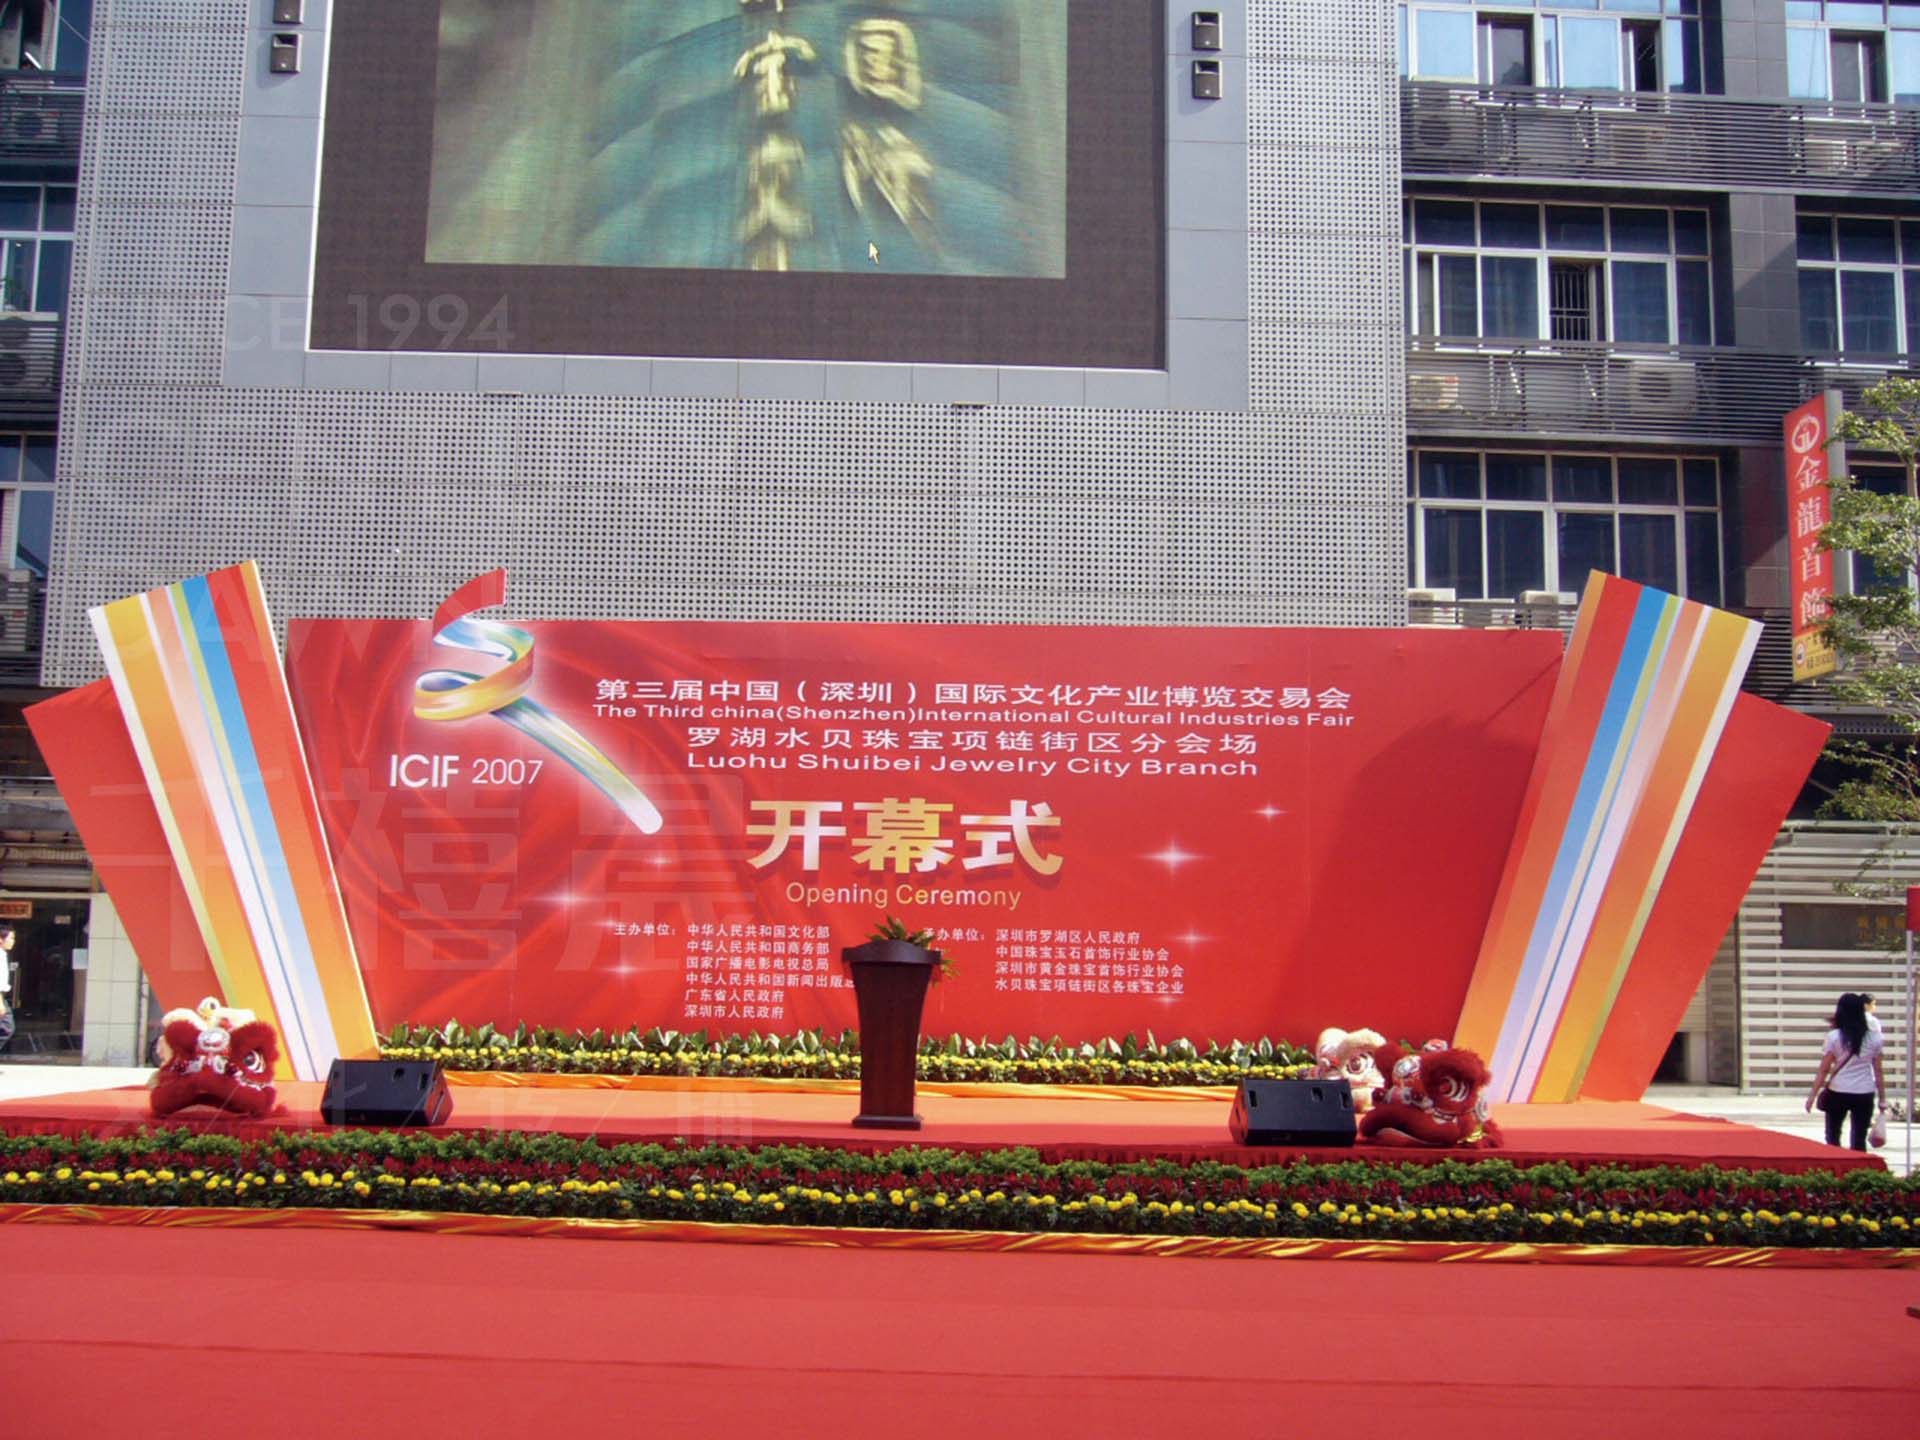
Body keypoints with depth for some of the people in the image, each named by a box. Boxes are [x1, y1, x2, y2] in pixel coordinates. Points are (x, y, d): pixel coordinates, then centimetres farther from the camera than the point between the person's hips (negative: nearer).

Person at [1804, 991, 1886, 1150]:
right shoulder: (1873, 1037, 1)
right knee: (1859, 1140, 7)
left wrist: (1813, 1095, 1)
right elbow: (1878, 1071, 4)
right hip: (1864, 1094, 2)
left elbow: (1823, 1070, -6)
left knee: (1833, 1137, 14)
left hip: (1838, 1093, -2)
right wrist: (1882, 1098, 12)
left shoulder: (1834, 1037, -7)